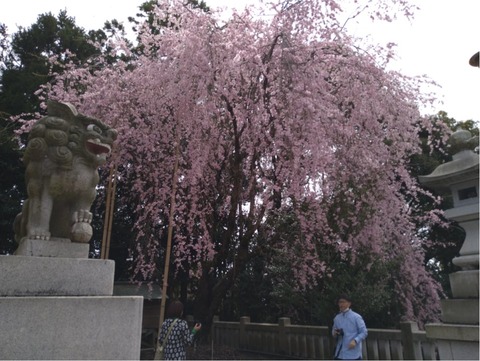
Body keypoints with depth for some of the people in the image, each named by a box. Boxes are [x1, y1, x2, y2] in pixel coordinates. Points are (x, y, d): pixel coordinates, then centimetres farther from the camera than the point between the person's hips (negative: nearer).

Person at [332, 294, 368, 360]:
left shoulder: (356, 317, -7)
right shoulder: (336, 318, 7)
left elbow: (364, 332, -7)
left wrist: (355, 341, -21)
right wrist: (334, 333, -5)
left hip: (353, 354, -4)